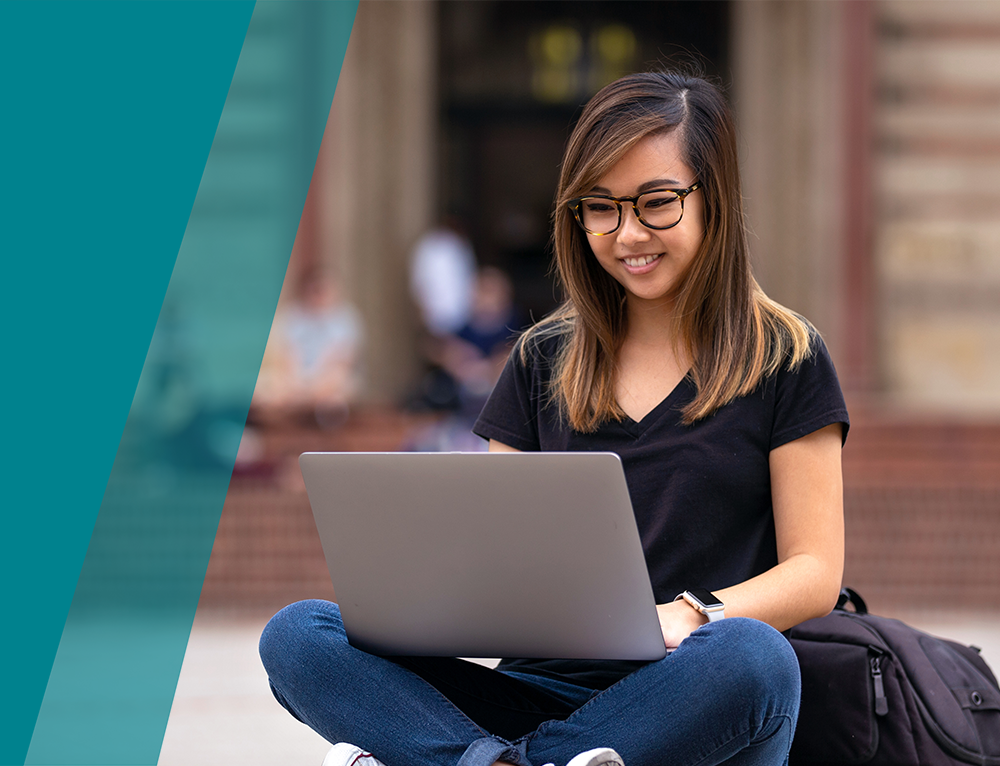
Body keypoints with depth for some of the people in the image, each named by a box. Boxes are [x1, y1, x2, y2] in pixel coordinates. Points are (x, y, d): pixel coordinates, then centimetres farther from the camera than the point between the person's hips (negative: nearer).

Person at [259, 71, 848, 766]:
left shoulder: (782, 357, 8)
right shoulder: (543, 362, 19)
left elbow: (814, 572, 2)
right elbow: (503, 547, 17)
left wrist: (691, 616, -19)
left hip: (699, 709, -3)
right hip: (546, 693, 3)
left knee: (751, 657, -41)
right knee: (296, 636, -20)